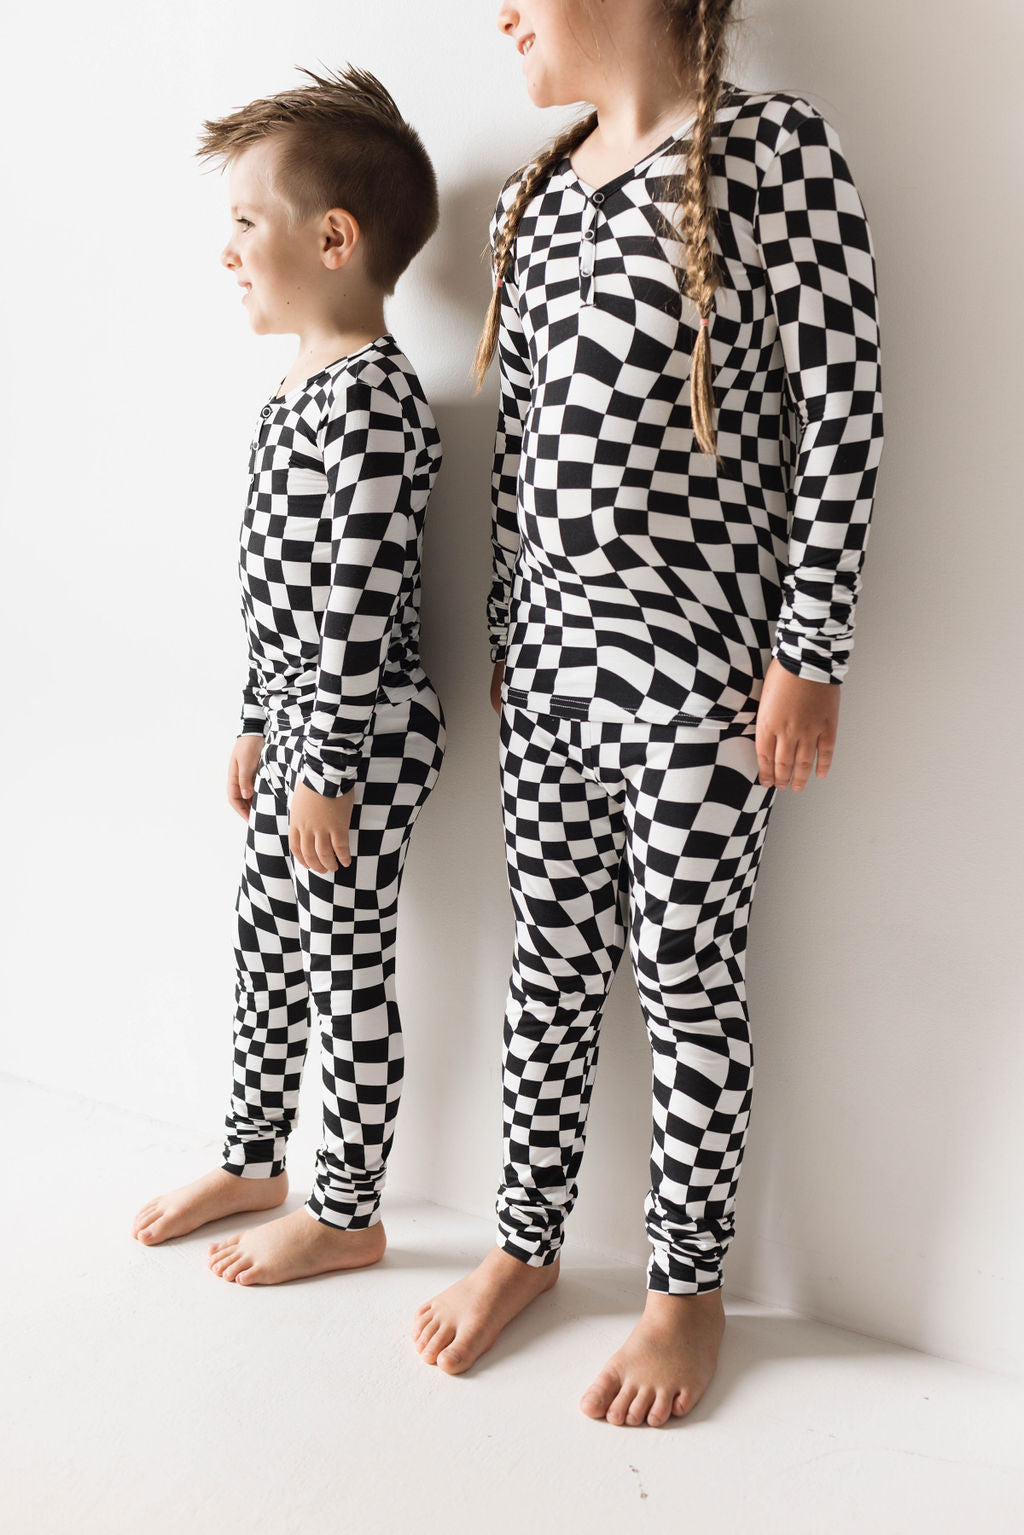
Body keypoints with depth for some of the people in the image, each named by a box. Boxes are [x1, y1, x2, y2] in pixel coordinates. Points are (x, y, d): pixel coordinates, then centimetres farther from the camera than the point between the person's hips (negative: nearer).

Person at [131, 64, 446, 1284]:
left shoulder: (371, 401, -19)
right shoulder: (303, 388, 12)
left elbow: (359, 604, -22)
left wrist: (327, 770, -20)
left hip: (357, 741, -10)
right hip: (299, 726, 10)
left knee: (345, 975, 4)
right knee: (265, 944, 20)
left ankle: (346, 1216, 21)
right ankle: (251, 1161, 38)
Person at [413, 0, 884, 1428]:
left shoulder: (774, 149, -10)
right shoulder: (531, 196, 11)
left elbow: (840, 418, -12)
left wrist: (806, 658, -13)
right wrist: (509, 624, 17)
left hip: (694, 657, -6)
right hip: (546, 646, 6)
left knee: (686, 972, 5)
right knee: (551, 957, 14)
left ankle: (690, 1285, 25)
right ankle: (526, 1240, 32)